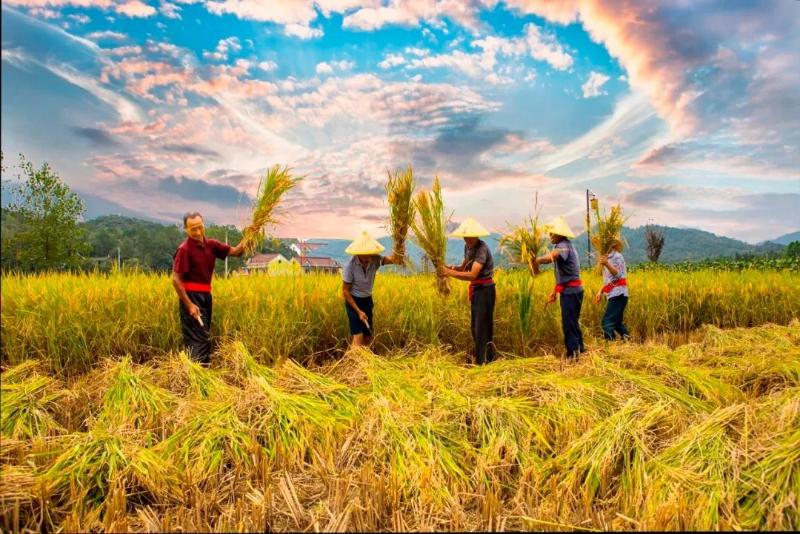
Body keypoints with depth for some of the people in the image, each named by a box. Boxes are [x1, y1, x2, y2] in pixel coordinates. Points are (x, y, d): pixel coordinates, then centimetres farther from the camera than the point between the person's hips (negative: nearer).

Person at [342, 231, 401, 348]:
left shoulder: (375, 260, -15)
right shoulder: (350, 266, -23)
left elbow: (388, 259, -35)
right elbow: (345, 291, -15)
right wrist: (358, 311, -18)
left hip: (368, 300, 5)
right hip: (354, 301, -5)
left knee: (368, 337, 11)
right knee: (358, 336, -14)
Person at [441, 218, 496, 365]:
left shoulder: (482, 249, -20)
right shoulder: (468, 247, 7)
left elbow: (472, 275, -28)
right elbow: (464, 267, 16)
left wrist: (450, 273, -29)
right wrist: (453, 268, -5)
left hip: (485, 290, -9)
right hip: (475, 289, 9)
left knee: (482, 328, -5)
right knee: (475, 327, 16)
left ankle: (481, 362, 3)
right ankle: (489, 358, 31)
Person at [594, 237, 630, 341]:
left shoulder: (617, 256, -6)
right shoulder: (608, 257, 19)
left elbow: (618, 274, -19)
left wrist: (606, 264, -32)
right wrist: (600, 292, 16)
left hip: (618, 294, -10)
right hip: (613, 294, 10)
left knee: (607, 321, -16)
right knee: (617, 321, 13)